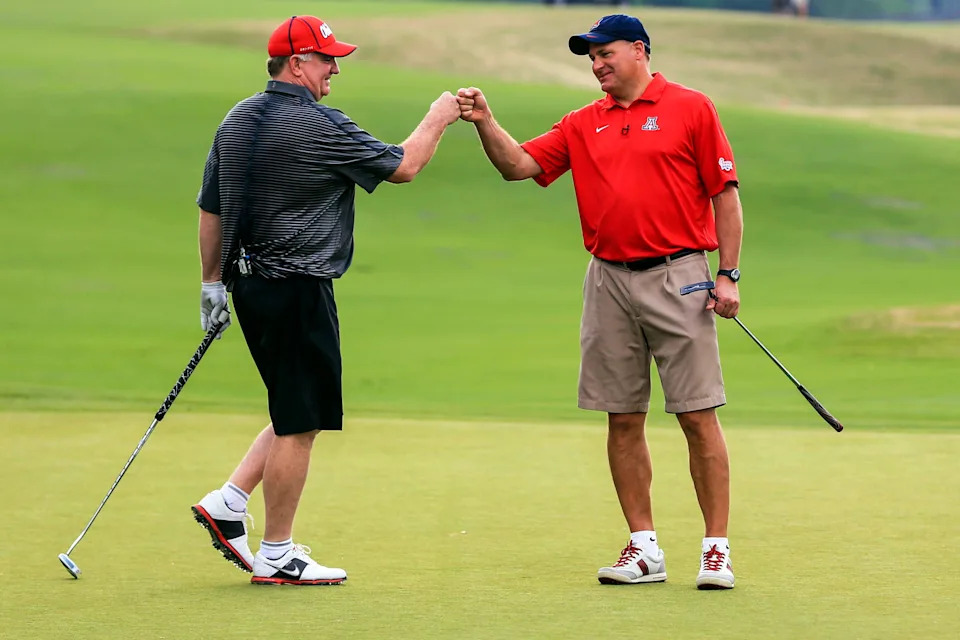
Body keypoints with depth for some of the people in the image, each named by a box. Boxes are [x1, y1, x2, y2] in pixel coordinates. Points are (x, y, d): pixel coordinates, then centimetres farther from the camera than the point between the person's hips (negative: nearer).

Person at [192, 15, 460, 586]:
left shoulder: (236, 121, 10)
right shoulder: (321, 126, -15)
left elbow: (210, 209, 15)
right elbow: (402, 167, -6)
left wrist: (213, 283, 23)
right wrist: (437, 121, 10)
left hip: (249, 282, 9)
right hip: (298, 289, -9)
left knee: (298, 411, 19)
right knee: (299, 424, -1)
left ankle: (228, 504, 13)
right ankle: (276, 556, 5)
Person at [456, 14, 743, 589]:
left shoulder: (691, 109, 1)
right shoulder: (583, 125, 14)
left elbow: (726, 194, -1)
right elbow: (519, 165, 8)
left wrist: (730, 274, -7)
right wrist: (485, 122, -9)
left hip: (678, 278, -5)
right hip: (609, 280, 5)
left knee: (698, 415, -5)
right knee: (623, 419, 6)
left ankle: (717, 548, -1)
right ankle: (645, 548, 14)